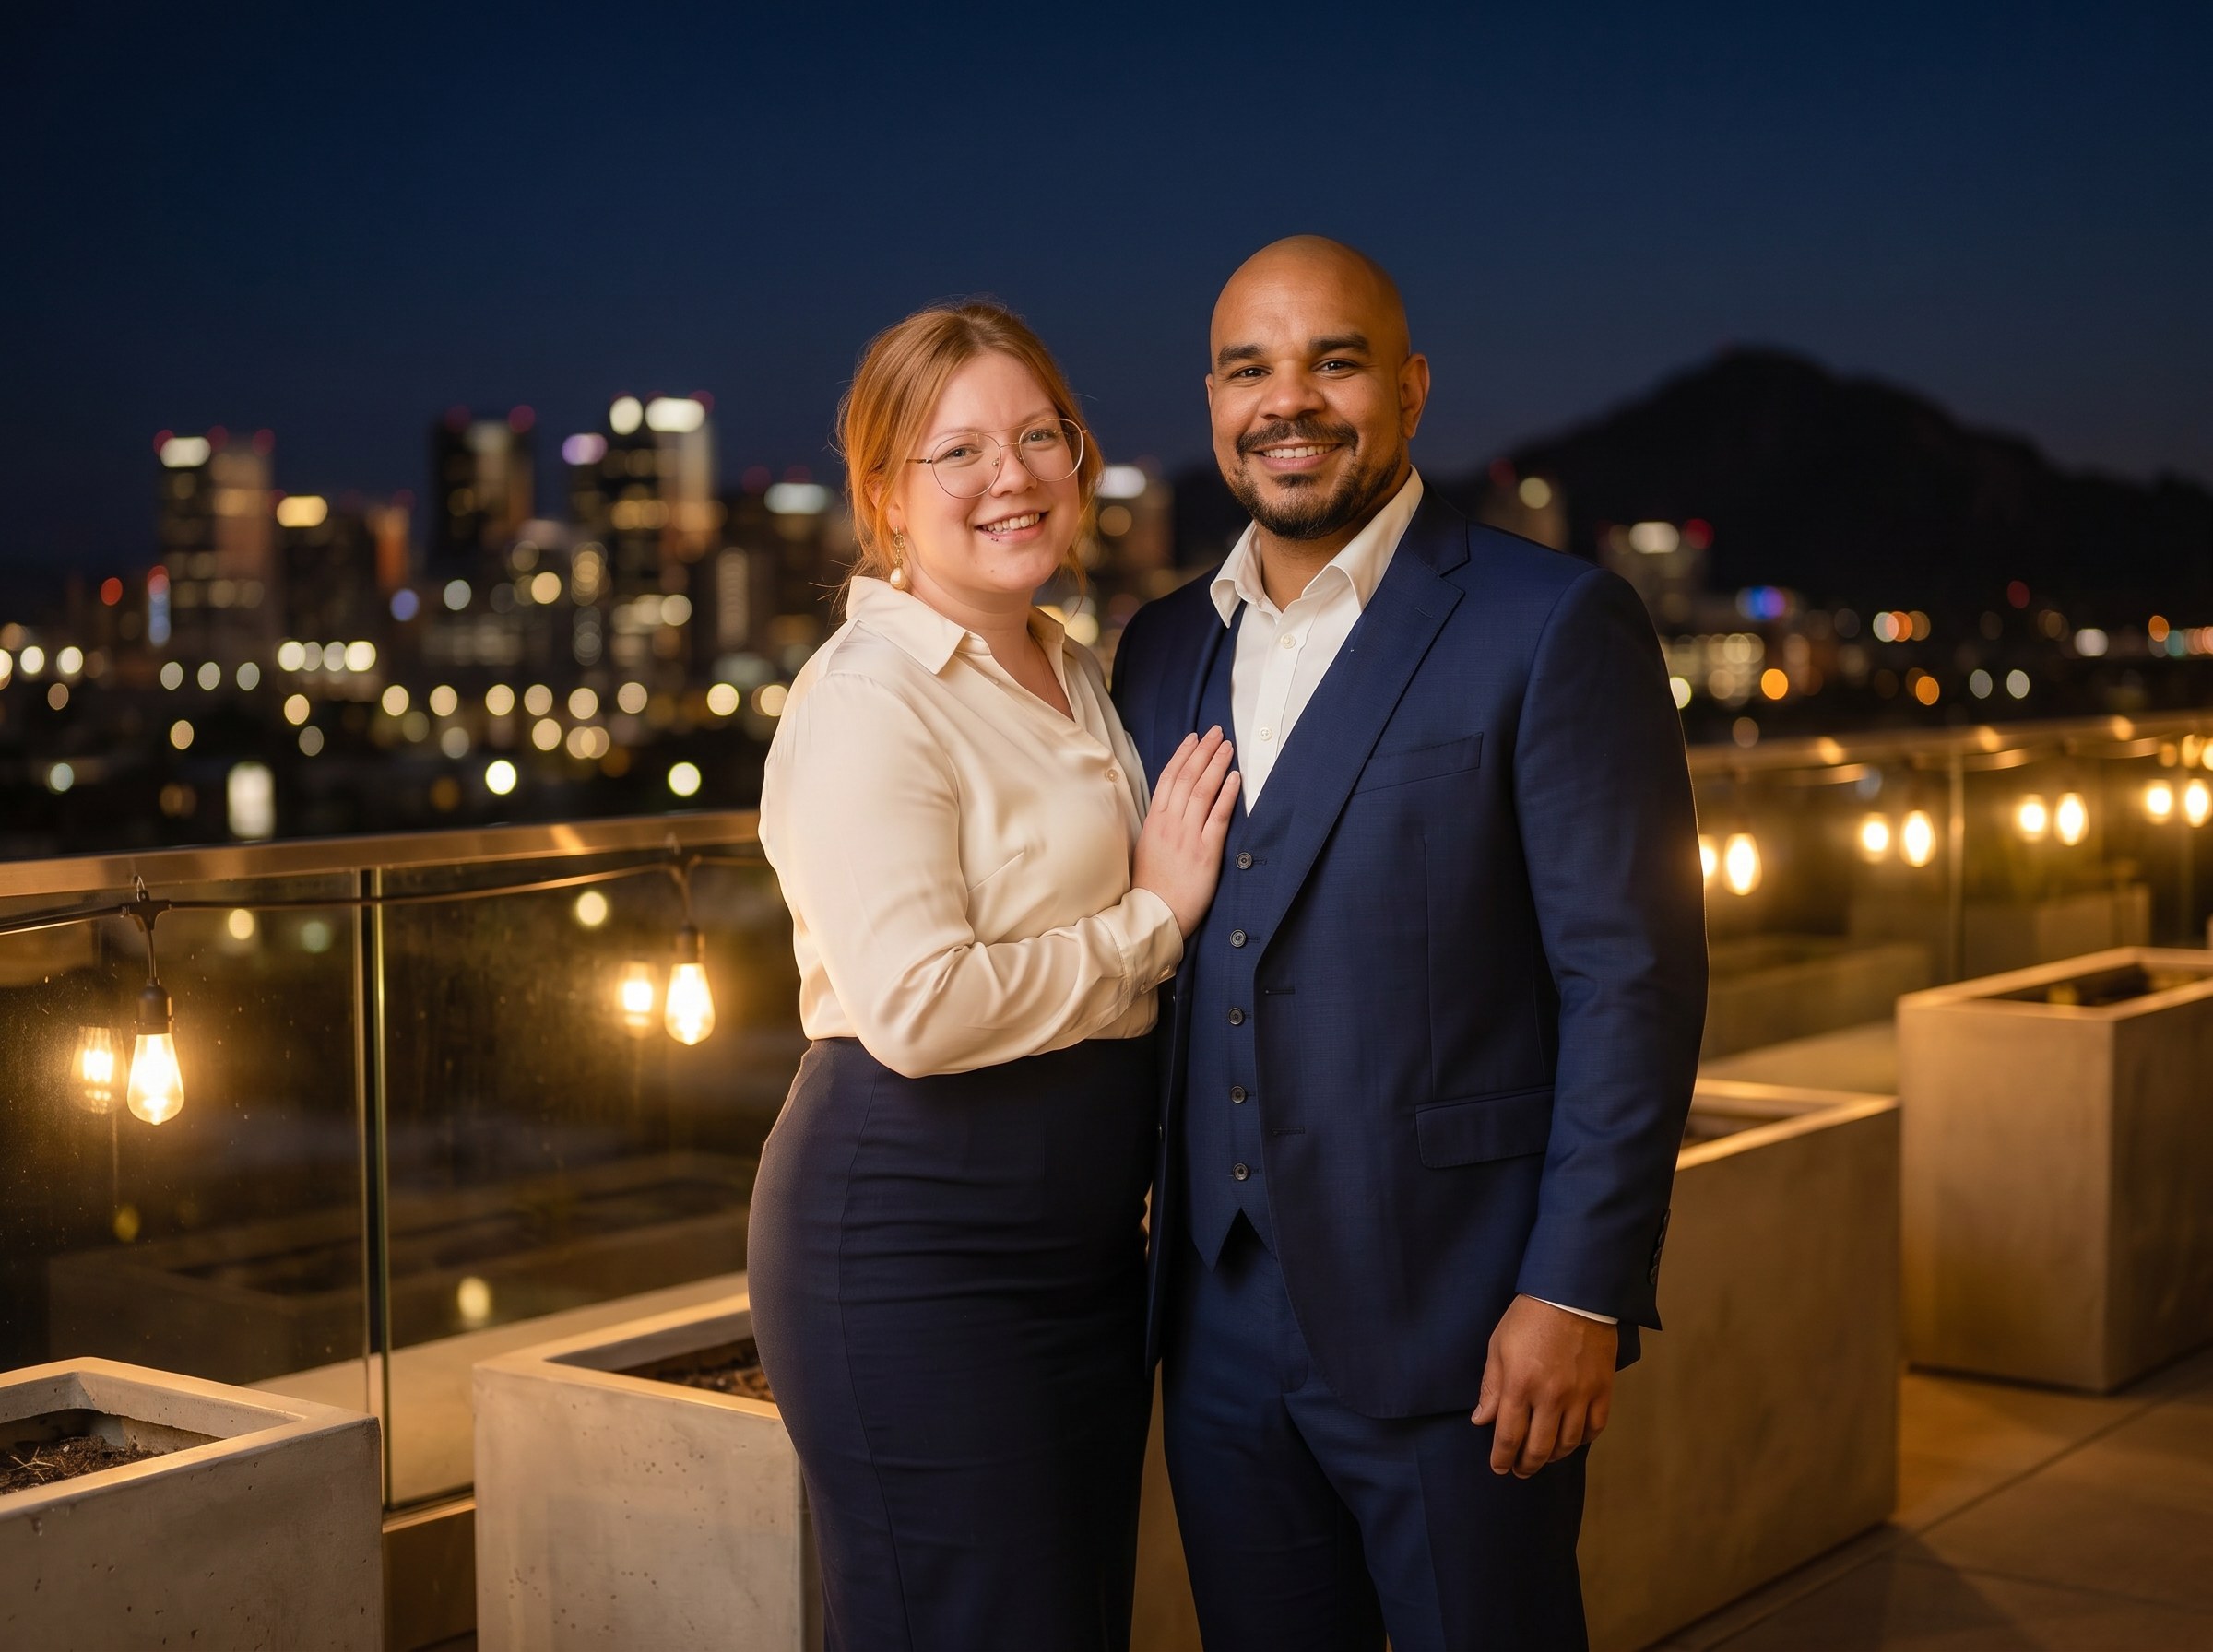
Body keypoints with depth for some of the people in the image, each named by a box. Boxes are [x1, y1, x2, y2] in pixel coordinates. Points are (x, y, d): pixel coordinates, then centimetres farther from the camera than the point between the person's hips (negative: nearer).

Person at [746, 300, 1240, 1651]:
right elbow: (916, 1008, -24)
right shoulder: (870, 700, -14)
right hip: (919, 1247, -9)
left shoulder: (1076, 674, 15)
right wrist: (1152, 920, -14)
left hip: (1085, 1236, 9)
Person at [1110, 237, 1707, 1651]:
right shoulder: (1164, 648, 11)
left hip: (1455, 1324, -5)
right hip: (1220, 1320, 6)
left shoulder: (1556, 626, -8)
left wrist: (1579, 1294, -15)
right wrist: (1138, 1231, 10)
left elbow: (1633, 976, -11)